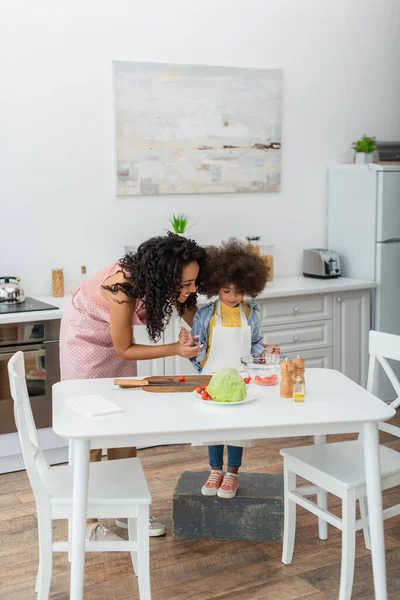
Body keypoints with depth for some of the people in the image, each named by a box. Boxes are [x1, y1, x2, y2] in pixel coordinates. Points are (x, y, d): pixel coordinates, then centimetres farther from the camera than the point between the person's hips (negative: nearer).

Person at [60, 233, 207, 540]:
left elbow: (188, 307, -2)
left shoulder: (161, 280, -22)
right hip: (86, 339, -6)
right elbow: (124, 349, -26)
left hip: (118, 340, 6)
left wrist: (190, 338, -19)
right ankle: (88, 522, 8)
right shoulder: (123, 289, -39)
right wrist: (175, 349, -31)